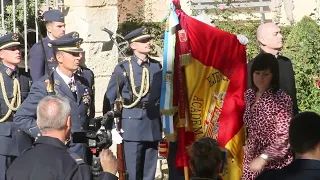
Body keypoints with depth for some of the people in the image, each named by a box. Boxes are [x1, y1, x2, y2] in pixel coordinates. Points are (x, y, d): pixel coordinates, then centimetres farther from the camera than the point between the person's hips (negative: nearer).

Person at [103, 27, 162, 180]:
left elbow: (163, 96, 14)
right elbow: (109, 99, -1)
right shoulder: (123, 68, -3)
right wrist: (111, 128, -4)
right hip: (132, 127, -4)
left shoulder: (157, 67, 8)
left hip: (153, 127, 4)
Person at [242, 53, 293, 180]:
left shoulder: (281, 99, -17)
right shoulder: (249, 94, 3)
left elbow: (285, 136, -20)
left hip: (274, 163, -6)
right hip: (251, 159, 6)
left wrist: (264, 157, -25)